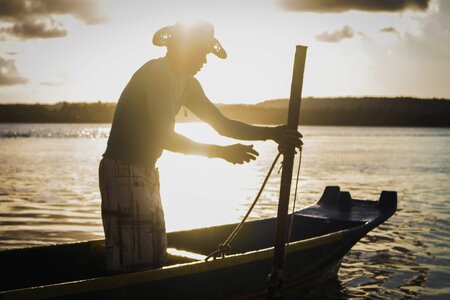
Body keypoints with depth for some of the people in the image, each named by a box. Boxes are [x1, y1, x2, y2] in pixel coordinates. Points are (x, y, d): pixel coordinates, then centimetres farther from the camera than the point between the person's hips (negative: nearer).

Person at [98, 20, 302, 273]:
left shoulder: (187, 84, 13)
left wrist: (271, 133, 3)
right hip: (124, 172, -10)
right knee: (137, 264, -11)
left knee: (156, 260, 13)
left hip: (146, 174, 10)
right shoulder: (157, 72, -16)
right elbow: (164, 137, -24)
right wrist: (220, 152, -23)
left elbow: (222, 124, 14)